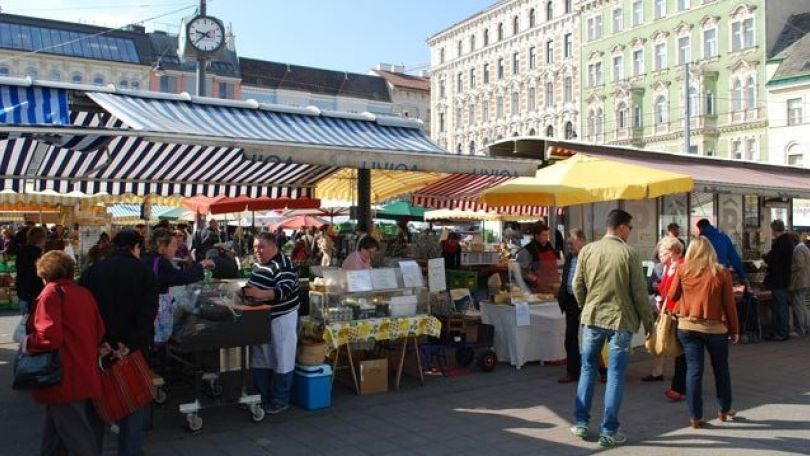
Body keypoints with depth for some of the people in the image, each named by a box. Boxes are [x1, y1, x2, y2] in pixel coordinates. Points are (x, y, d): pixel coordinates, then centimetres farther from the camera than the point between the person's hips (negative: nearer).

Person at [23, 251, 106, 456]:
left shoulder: (52, 292, -12)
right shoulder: (85, 293, 9)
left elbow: (48, 336, -23)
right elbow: (99, 332, 10)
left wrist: (28, 343, -6)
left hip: (64, 378, -8)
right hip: (85, 375, 8)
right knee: (55, 431, 22)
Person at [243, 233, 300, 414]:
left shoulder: (283, 265, -19)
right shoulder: (258, 264, 9)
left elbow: (285, 291, -31)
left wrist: (259, 294, -43)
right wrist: (247, 291, 3)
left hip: (281, 319, -9)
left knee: (281, 361, 2)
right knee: (260, 360, 14)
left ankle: (280, 401, 13)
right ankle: (262, 397, 27)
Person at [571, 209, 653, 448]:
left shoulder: (587, 250, 0)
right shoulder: (629, 253, -9)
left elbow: (577, 286, 5)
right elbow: (640, 292, -7)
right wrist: (648, 322, 3)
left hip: (592, 318, 3)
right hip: (620, 321, -3)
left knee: (588, 369, 15)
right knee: (615, 375, 5)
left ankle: (581, 423, 19)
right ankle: (609, 431, 10)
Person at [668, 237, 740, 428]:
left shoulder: (683, 270, -5)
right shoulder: (721, 272, -6)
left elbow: (672, 296, 5)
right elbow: (729, 303, -2)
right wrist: (734, 330, 7)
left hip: (687, 326, 0)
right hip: (714, 327, 0)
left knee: (693, 370, 5)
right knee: (721, 368, 18)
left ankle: (695, 416, 8)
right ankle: (724, 409, 33)